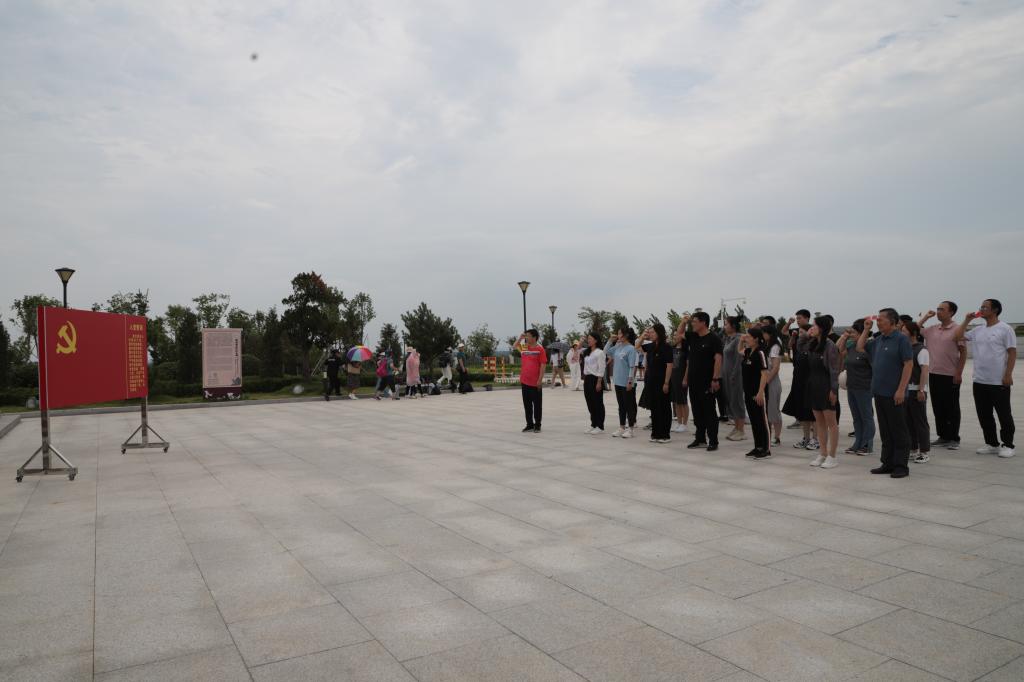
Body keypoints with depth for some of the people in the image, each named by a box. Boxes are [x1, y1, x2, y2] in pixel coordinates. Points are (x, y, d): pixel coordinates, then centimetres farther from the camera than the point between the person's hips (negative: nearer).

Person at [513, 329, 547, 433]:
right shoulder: (524, 347, 8)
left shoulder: (540, 349, -8)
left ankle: (537, 425, 12)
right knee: (527, 404, 10)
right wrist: (520, 338, 5)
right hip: (525, 381, 6)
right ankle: (529, 424, 19)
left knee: (537, 405, 4)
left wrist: (540, 379, -14)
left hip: (535, 382, -6)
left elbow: (543, 365, -10)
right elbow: (514, 346, 21)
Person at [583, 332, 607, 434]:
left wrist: (599, 382, -18)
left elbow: (601, 368, -14)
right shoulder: (587, 352, 15)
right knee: (590, 403, 10)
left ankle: (600, 426, 5)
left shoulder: (599, 352, -9)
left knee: (598, 403, -2)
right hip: (587, 379, 8)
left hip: (595, 379, -8)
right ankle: (593, 424, 19)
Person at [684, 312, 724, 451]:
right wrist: (683, 322, 9)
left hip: (707, 382, -7)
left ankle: (713, 441, 6)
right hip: (694, 381, 7)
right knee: (697, 411, 13)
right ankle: (700, 439, 22)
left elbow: (718, 359, -17)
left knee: (709, 412, 0)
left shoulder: (713, 338, -11)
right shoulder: (692, 337, 9)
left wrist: (716, 379, -23)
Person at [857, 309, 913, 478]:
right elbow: (860, 347, 25)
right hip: (879, 393, 7)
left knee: (899, 431, 1)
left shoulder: (901, 339, -10)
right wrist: (866, 329, 14)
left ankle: (901, 466, 8)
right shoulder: (878, 340, 12)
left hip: (894, 394, -7)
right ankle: (888, 463, 21)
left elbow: (909, 365, -14)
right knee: (885, 431, 13)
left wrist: (901, 390, -18)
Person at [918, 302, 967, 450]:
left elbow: (963, 352, -8)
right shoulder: (932, 329, 9)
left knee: (952, 409, 3)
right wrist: (926, 316, 8)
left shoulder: (957, 330, -7)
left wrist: (959, 373, -13)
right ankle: (942, 436, 21)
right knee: (938, 408, 11)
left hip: (950, 376, -6)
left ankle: (954, 439, 11)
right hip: (934, 374, 6)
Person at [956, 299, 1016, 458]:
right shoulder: (978, 330, 11)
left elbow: (1012, 353, -9)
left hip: (999, 382, -6)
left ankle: (1007, 445, 13)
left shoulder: (1004, 329, -7)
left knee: (1004, 415, 3)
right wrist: (967, 320, 6)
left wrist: (1008, 375, -15)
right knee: (984, 416, 11)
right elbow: (958, 336, 11)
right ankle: (992, 444, 22)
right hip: (979, 381, 6)